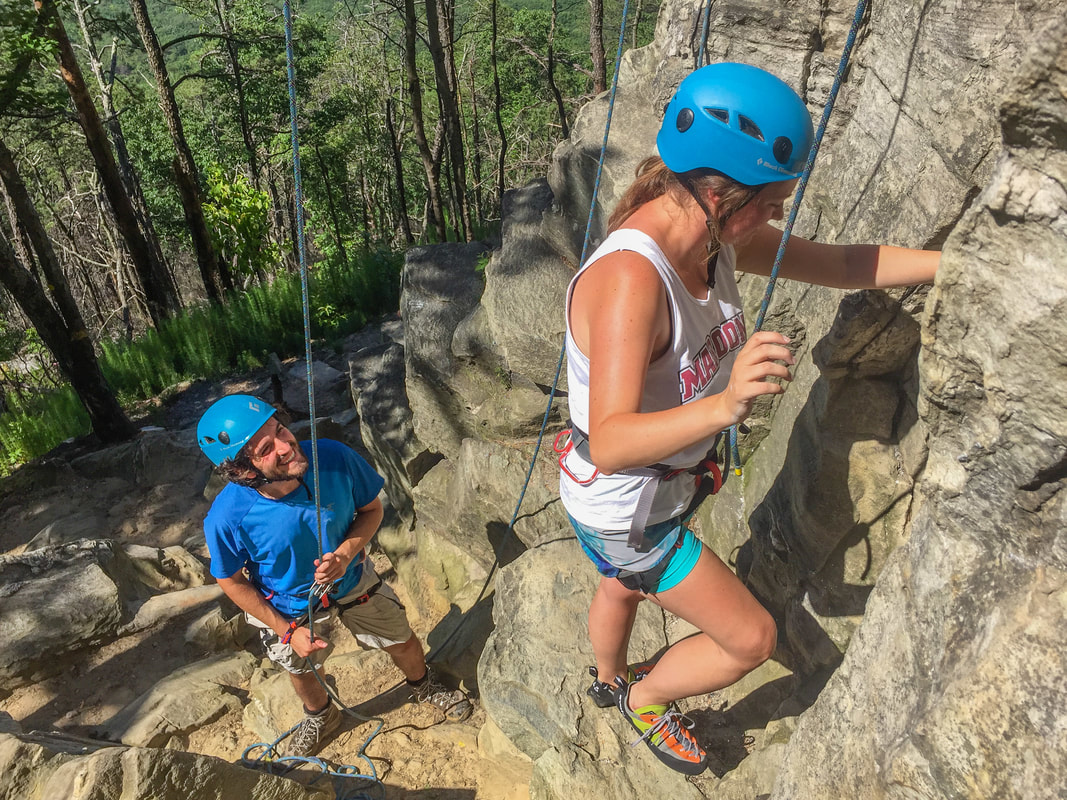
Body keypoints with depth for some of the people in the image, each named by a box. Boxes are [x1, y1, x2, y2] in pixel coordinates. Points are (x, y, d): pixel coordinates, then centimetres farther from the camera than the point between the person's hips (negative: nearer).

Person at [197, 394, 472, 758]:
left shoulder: (335, 458, -34)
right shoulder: (227, 517, -36)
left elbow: (372, 509, -15)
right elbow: (232, 581, -16)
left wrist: (345, 554, -32)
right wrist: (287, 631, -14)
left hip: (352, 579, 1)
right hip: (288, 608, -1)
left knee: (401, 641, 20)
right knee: (304, 670, 27)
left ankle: (424, 686, 57)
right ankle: (320, 716, 64)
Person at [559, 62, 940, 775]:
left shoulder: (715, 235, -10)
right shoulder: (630, 276, -37)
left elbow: (842, 264, 1)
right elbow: (609, 443, -42)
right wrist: (723, 406, -55)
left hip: (667, 479, 8)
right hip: (623, 509, -8)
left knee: (625, 587, 35)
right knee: (752, 638, 7)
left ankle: (609, 681, 68)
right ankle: (645, 698, 37)